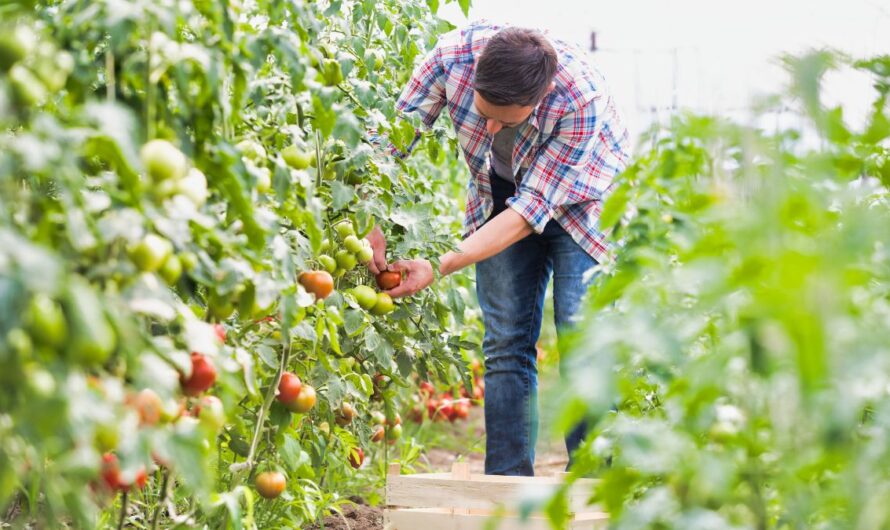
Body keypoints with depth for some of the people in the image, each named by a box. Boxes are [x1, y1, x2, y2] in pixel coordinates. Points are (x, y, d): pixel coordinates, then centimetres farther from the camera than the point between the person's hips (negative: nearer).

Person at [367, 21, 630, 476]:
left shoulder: (582, 98, -38)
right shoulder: (454, 54, -30)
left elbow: (532, 208, -34)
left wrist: (440, 267, -36)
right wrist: (373, 221, -27)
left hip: (579, 203, -3)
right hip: (499, 195, 3)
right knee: (506, 344, 1)